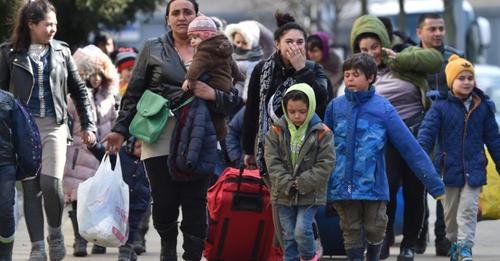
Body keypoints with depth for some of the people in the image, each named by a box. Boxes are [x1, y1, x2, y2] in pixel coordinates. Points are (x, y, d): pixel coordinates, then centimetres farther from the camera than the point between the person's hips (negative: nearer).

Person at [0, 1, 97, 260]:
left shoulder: (61, 51, 9)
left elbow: (79, 90, 15)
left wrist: (88, 125, 12)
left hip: (54, 125, 0)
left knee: (51, 183, -15)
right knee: (31, 188, 0)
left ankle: (55, 231, 9)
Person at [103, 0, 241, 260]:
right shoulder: (153, 49, 9)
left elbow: (234, 100, 8)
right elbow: (133, 93, 11)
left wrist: (213, 95, -11)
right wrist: (120, 130, 5)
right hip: (160, 139, 0)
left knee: (195, 206, -3)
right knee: (164, 203, -1)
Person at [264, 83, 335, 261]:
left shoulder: (322, 133, -7)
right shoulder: (277, 131, 0)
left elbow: (325, 164, -10)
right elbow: (272, 161, -4)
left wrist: (301, 183, -15)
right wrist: (287, 184, -15)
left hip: (310, 194, -3)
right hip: (284, 194, 3)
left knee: (302, 231, -13)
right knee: (289, 235, 6)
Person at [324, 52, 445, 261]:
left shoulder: (383, 109, -4)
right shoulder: (336, 107, 3)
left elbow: (410, 148, -5)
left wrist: (435, 184, -9)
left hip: (373, 184, -2)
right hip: (343, 187, 2)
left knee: (375, 230, 4)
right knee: (351, 233, 5)